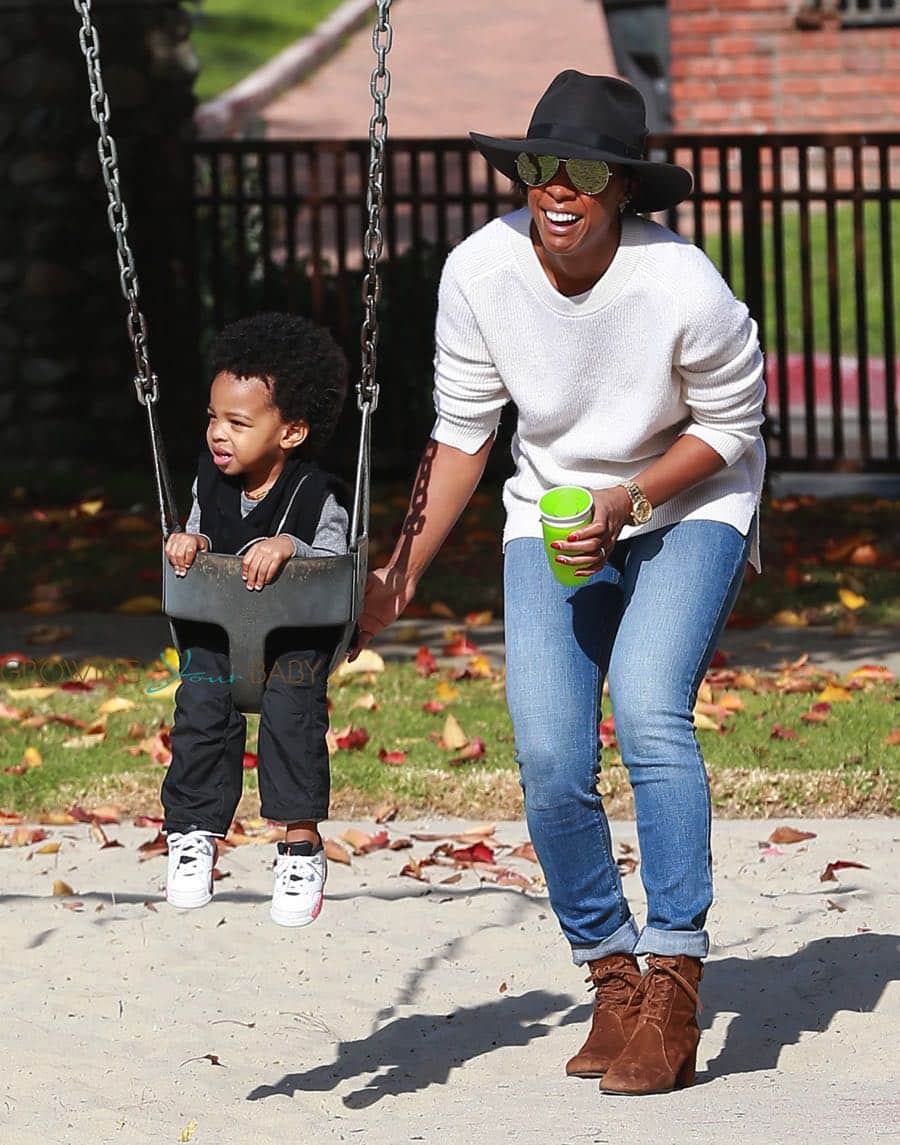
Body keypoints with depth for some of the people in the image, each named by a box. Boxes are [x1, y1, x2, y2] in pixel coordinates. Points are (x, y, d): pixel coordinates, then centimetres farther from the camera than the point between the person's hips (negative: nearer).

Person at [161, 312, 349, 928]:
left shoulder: (317, 497, -15)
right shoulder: (210, 479, 0)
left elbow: (334, 562, -20)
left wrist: (289, 548, -37)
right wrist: (189, 540, -11)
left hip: (296, 630, -4)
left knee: (291, 709, -25)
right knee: (202, 709, -18)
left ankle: (302, 841, -16)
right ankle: (195, 831, -5)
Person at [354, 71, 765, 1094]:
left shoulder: (682, 287, -27)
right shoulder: (479, 272, -17)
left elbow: (730, 428, -10)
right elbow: (462, 434, -3)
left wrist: (631, 500, -24)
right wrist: (401, 574, -5)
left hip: (688, 506, -3)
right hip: (552, 514, 3)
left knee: (649, 713, -26)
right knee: (550, 761, -10)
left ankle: (672, 991, -19)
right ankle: (611, 978, 11)